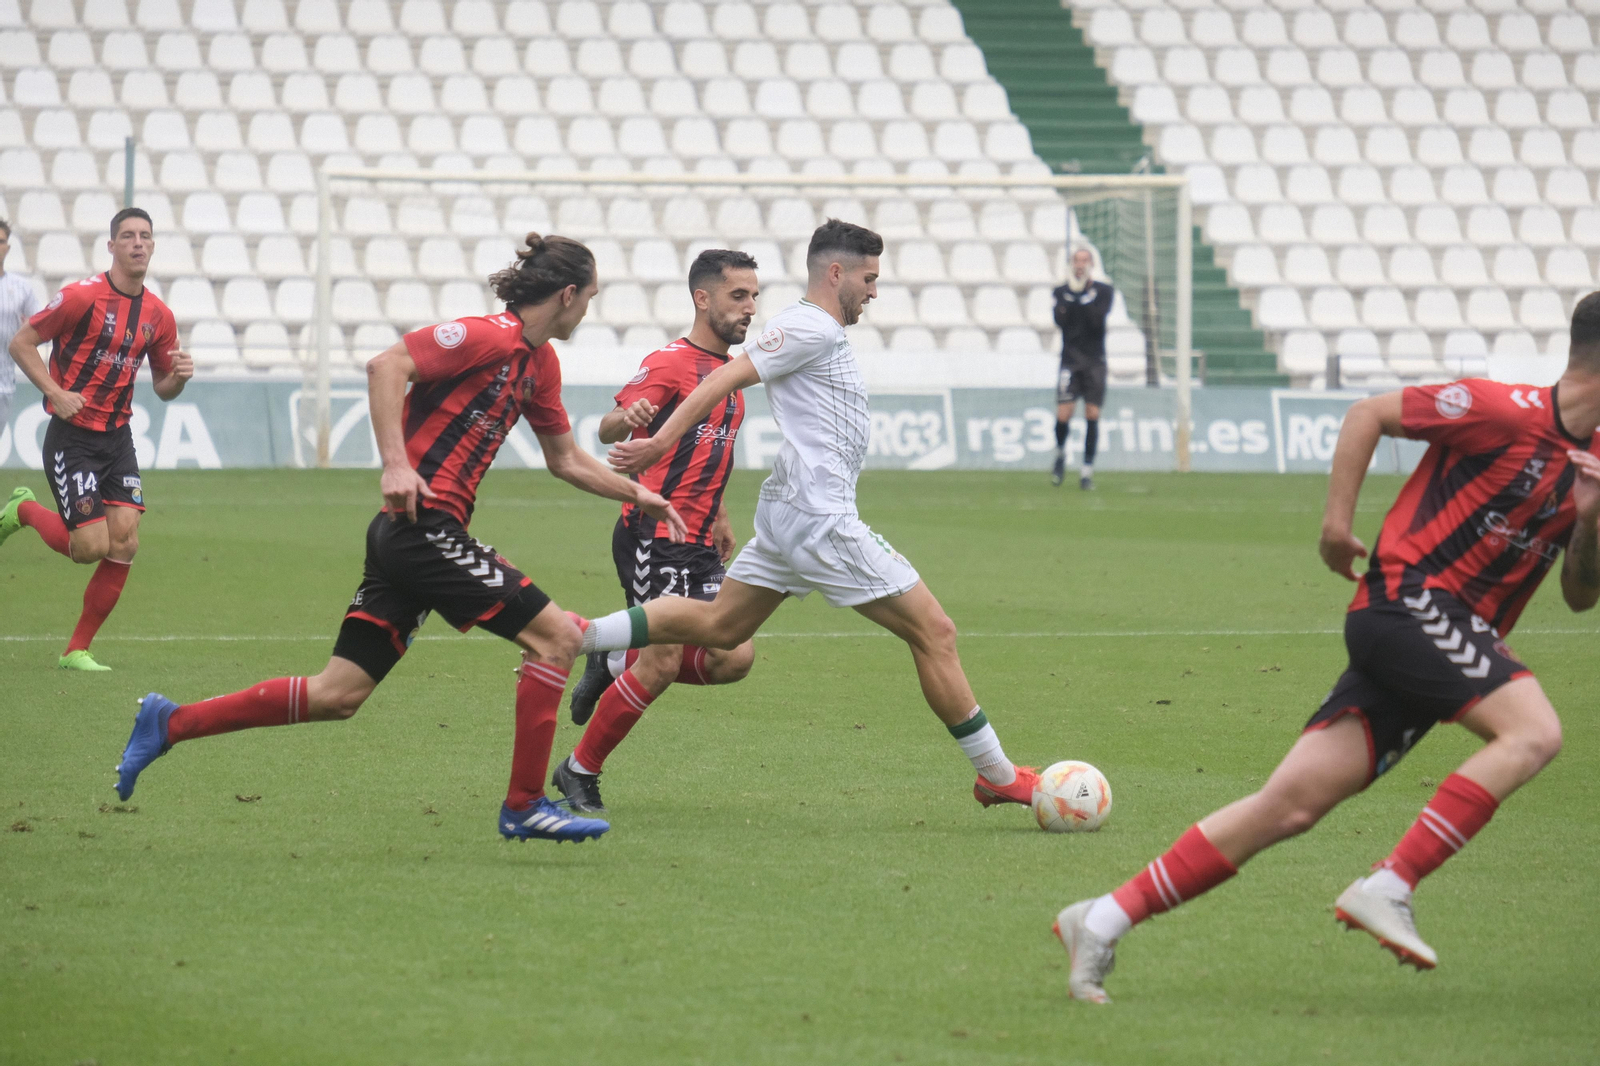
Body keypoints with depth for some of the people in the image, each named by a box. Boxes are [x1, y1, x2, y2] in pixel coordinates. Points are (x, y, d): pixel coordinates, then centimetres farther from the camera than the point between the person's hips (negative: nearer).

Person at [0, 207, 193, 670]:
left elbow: (163, 388, 15)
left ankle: (78, 650, 6)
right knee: (91, 546, -12)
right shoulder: (83, 296, -13)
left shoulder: (158, 315, 5)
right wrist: (56, 393, -17)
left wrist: (179, 377, -8)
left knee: (125, 543, -7)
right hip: (72, 437, -5)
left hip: (117, 437, 5)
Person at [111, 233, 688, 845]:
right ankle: (524, 806, -5)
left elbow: (566, 460, 31)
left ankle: (170, 723, 11)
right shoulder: (489, 337, -10)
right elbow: (387, 366, -20)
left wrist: (638, 495, 27)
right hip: (424, 524, -9)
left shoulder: (540, 363, 19)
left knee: (337, 696, 7)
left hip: (409, 538, 9)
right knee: (555, 635, -8)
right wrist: (396, 464, -26)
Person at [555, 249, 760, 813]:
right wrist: (626, 418, -43)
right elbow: (608, 429, -21)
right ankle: (579, 772, 3)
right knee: (662, 662, -14)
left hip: (699, 543, 8)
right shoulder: (670, 362, -9)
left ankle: (616, 662, 16)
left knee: (734, 658, -6)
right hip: (653, 533, -8)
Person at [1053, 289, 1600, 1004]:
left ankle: (1104, 923, -2)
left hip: (1459, 637, 7)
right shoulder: (1504, 410, -7)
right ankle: (1388, 889, -25)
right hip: (1408, 598, -7)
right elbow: (1369, 413, 0)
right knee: (1534, 731, -24)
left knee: (1292, 805, -4)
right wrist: (1336, 521, -5)